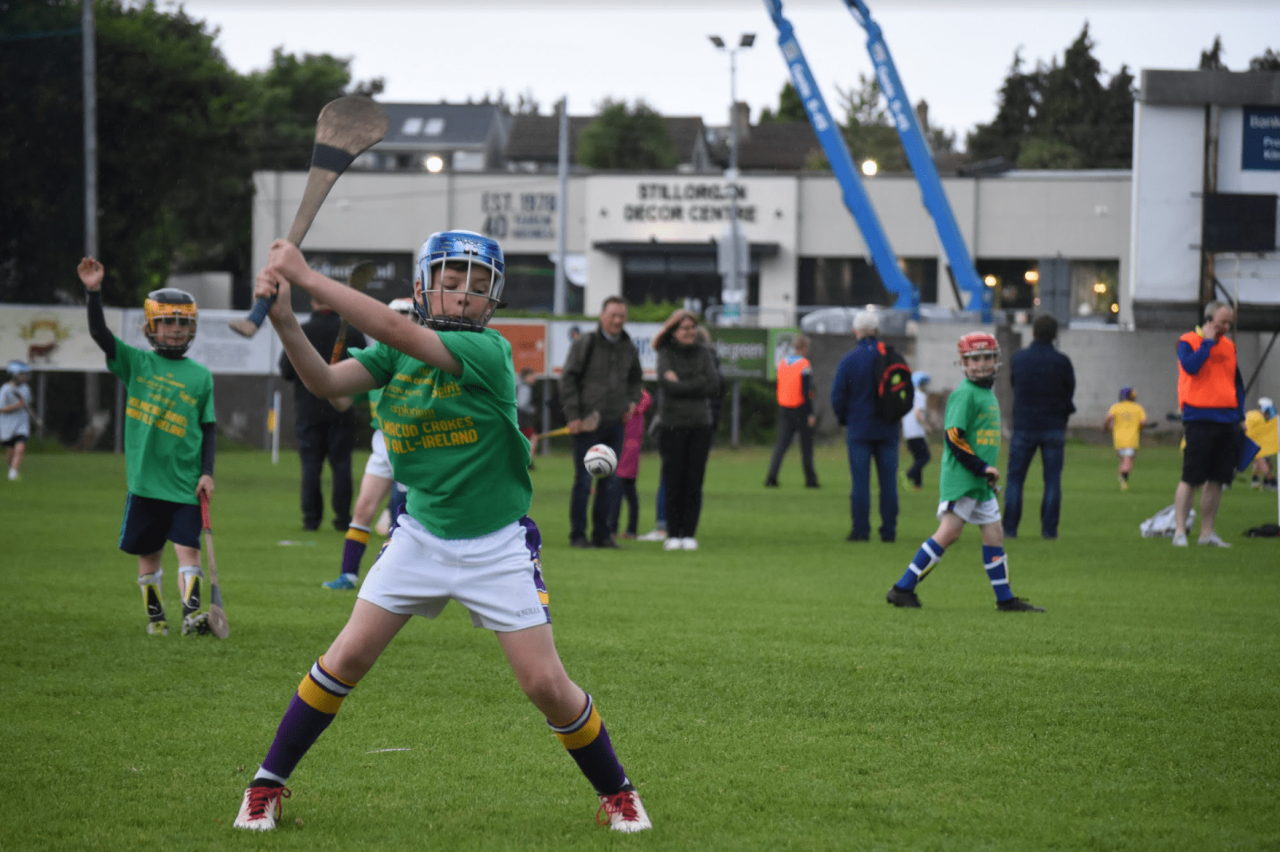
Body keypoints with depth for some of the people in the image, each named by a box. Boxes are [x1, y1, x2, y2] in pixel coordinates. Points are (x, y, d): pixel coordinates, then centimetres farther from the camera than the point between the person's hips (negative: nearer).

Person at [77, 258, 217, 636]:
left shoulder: (201, 376, 6)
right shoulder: (136, 363, 4)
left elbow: (209, 428, 9)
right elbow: (100, 334, -7)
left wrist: (207, 472, 0)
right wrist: (94, 292, -20)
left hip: (185, 484, 0)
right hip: (145, 480, 1)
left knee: (188, 549, -11)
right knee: (148, 554, 8)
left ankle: (191, 612, -16)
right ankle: (155, 616, 20)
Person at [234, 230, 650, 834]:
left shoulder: (489, 352, -19)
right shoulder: (397, 353, -1)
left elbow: (394, 331, -29)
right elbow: (326, 382, -15)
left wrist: (306, 275, -29)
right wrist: (283, 317, -31)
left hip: (498, 546, -3)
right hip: (421, 535, 4)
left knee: (546, 685, -5)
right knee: (347, 658, -2)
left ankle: (616, 793, 16)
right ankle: (267, 785, 11)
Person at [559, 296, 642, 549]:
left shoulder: (628, 348, 11)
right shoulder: (584, 344, -5)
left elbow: (635, 378, 28)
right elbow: (567, 379, -5)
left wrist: (632, 401, 10)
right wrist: (572, 416, -10)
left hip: (615, 423, 5)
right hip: (586, 423, -5)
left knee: (610, 482, 6)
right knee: (584, 480, -4)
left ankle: (602, 534, 14)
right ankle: (578, 535, 3)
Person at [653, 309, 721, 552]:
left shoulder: (703, 352, 9)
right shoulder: (666, 353, 1)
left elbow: (714, 386, -2)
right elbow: (667, 385, -15)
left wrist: (681, 384, -7)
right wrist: (698, 384, -9)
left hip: (700, 425, 2)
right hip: (672, 425, -2)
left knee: (694, 481, -1)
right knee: (674, 480, -3)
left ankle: (689, 533, 5)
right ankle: (673, 534, 5)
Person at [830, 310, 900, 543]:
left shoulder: (849, 359, -7)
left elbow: (837, 395, -6)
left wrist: (843, 419, 10)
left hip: (859, 427, -2)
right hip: (888, 429, 2)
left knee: (860, 480, 1)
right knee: (888, 480, 5)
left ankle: (861, 529, -1)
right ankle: (889, 530, 6)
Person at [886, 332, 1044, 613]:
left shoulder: (988, 394, 17)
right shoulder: (964, 394, -11)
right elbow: (953, 437, -18)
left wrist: (988, 470, 18)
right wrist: (982, 467, -18)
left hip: (980, 482, 9)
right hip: (961, 477, -9)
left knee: (994, 532, 8)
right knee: (949, 532, -12)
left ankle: (1006, 599, 13)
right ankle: (903, 588, -9)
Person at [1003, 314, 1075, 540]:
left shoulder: (1018, 358, -2)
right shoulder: (1062, 362, -8)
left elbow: (1014, 384, 9)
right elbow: (1070, 392, 1)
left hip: (1024, 427, 1)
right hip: (1053, 428, -1)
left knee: (1015, 478, 7)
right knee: (1052, 480, 4)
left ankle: (1010, 528, 2)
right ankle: (1049, 528, 1)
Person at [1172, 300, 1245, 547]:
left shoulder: (1228, 346, 16)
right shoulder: (1188, 342, -2)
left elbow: (1237, 382, 21)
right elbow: (1191, 366, -21)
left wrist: (1240, 414, 13)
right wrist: (1208, 342, -10)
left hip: (1227, 421, 6)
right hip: (1199, 419, -6)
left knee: (1217, 480, 6)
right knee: (1191, 478, -7)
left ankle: (1207, 532, 13)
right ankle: (1179, 531, -4)